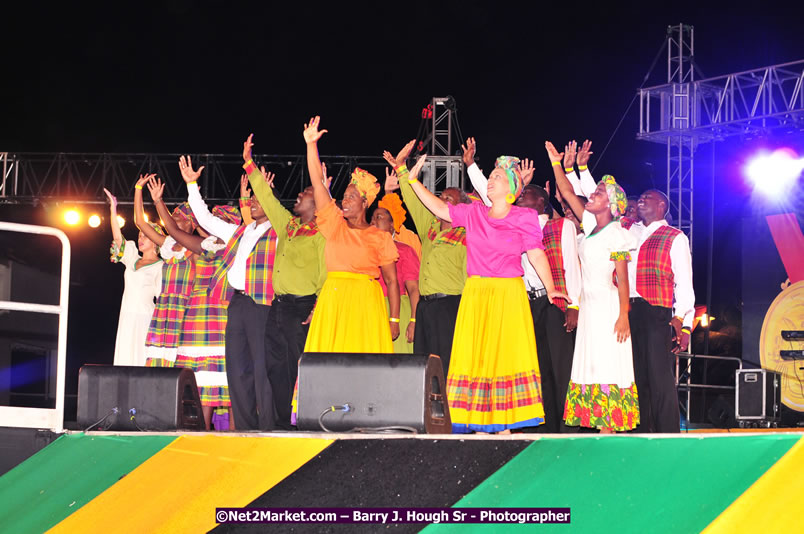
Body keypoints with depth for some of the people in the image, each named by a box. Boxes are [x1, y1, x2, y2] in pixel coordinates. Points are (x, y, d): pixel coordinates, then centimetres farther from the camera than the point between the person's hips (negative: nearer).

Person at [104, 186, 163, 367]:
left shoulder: (160, 267, -1)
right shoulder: (132, 259, 16)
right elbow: (118, 237, 9)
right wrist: (113, 209, 2)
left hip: (145, 318, -6)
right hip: (127, 317, 6)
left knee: (142, 361, -12)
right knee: (125, 359, 1)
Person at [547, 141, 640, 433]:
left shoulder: (616, 234, -9)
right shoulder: (591, 226, 11)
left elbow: (622, 279, -13)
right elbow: (568, 194, 13)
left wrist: (623, 315, -19)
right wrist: (556, 163, 8)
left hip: (608, 306, -8)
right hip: (589, 304, 8)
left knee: (606, 365, -9)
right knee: (591, 366, 5)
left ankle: (608, 428, -9)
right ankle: (599, 426, 6)